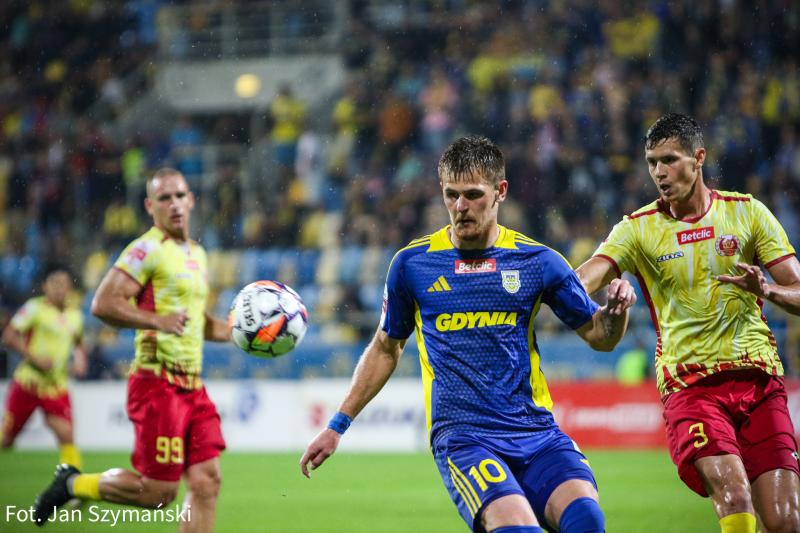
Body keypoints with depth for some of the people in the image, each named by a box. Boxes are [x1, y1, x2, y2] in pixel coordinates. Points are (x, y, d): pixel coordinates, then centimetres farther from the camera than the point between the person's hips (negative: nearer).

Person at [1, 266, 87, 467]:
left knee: (66, 436, -11)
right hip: (29, 381, -4)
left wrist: (79, 361, 7)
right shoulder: (35, 307, -8)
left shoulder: (75, 316, 9)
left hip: (56, 387, 4)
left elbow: (78, 343, 28)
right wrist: (35, 358, -21)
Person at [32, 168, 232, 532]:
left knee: (207, 481, -3)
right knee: (158, 492, -6)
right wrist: (157, 320, -25)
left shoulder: (197, 254, 18)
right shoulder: (148, 250, -9)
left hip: (192, 386, 8)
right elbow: (103, 304, -19)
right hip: (158, 383, -8)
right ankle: (73, 484, 15)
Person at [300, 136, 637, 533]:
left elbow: (599, 335, 14)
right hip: (461, 436, -1)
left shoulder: (536, 261, 6)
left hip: (537, 432, 2)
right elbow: (386, 348, 20)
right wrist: (337, 426, 22)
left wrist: (617, 310, -9)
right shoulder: (412, 263, 6)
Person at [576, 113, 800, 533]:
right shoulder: (638, 229, 3)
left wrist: (766, 289, -17)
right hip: (690, 384, -2)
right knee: (733, 497, -25)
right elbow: (580, 283, -11)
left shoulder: (747, 212, 6)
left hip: (758, 377, 2)